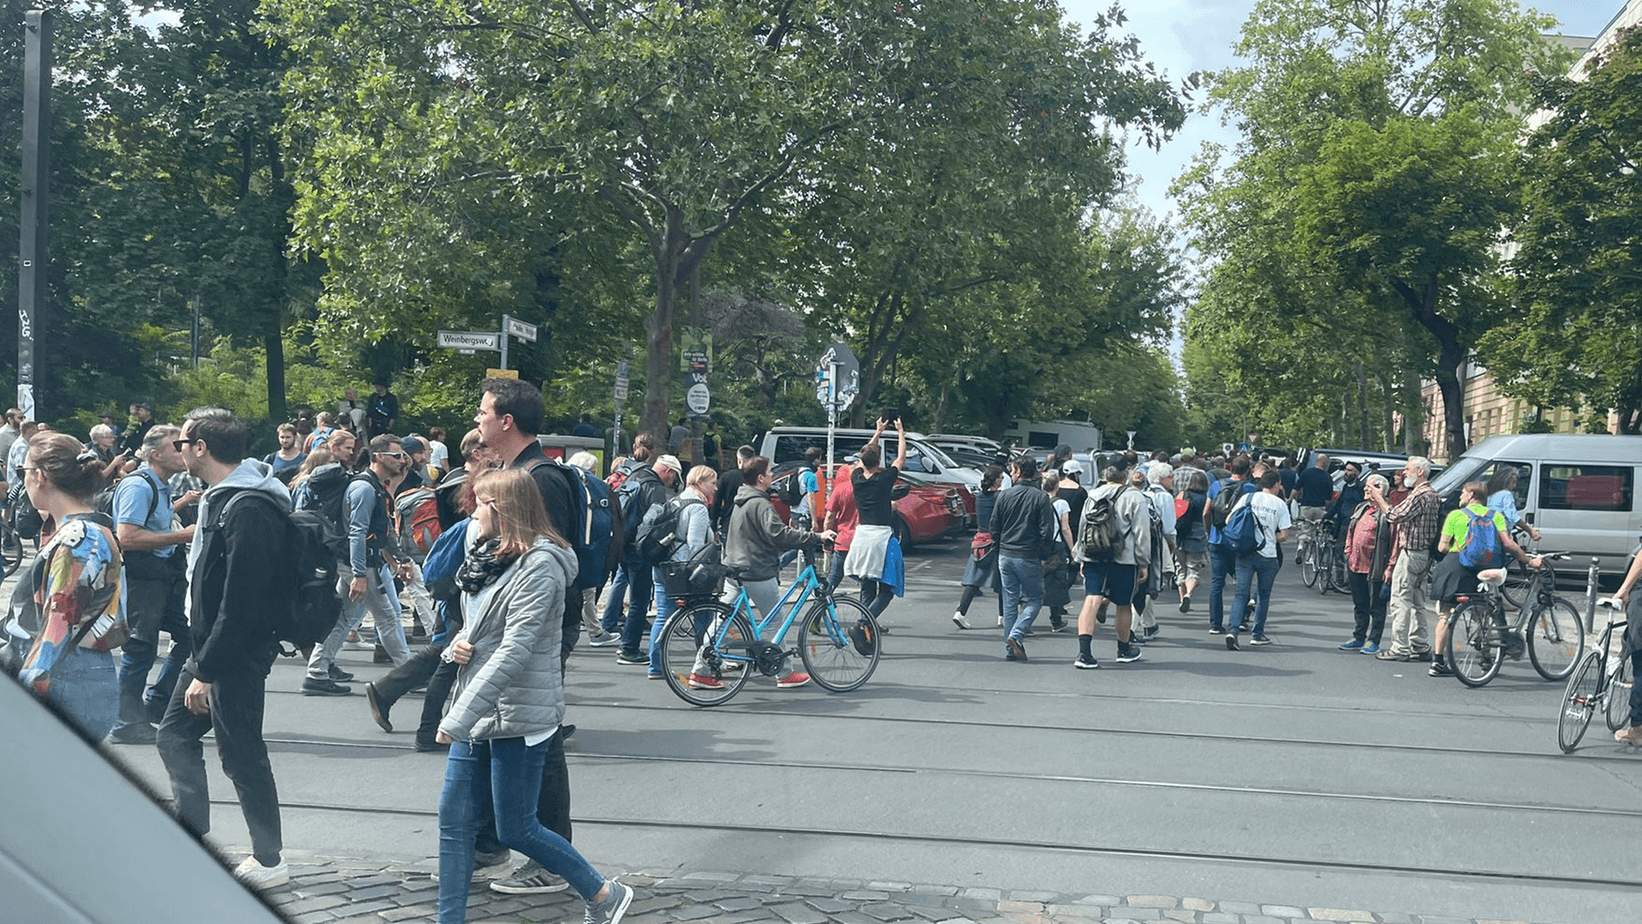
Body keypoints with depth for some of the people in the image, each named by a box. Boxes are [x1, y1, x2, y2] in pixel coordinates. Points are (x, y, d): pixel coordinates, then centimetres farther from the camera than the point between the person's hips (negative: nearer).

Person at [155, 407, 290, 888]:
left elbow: (241, 606, -27)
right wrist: (201, 661, 17)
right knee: (176, 736, 17)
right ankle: (190, 837, 28)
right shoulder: (221, 498, 10)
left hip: (238, 654, -10)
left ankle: (270, 862, 14)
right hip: (211, 646, 10)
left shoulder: (248, 512, -24)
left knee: (242, 756, 1)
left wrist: (207, 671, -22)